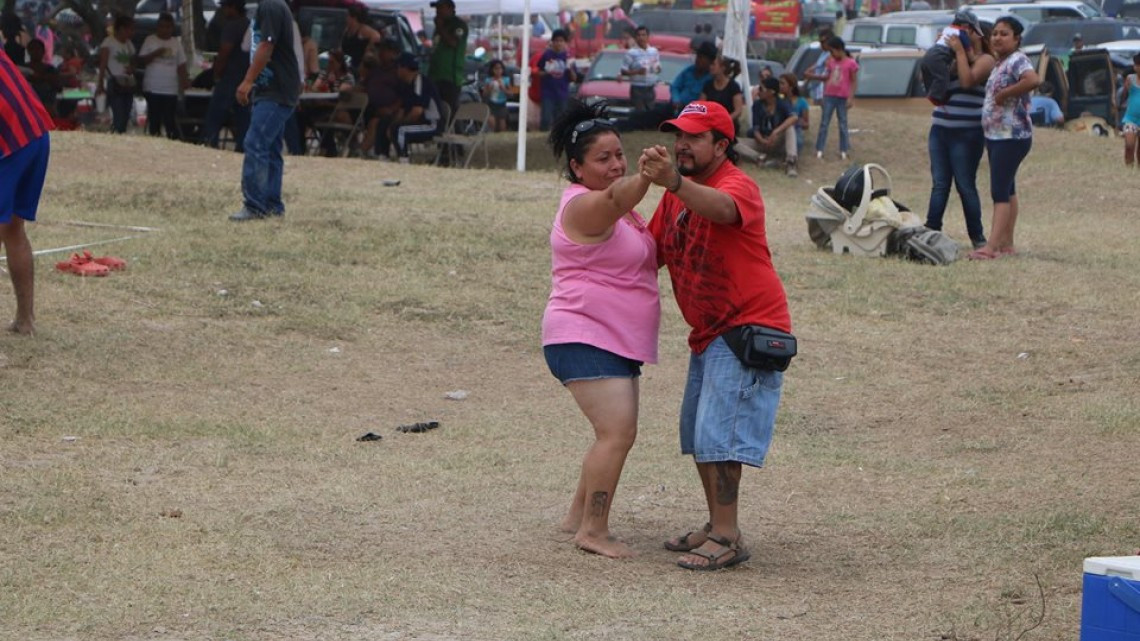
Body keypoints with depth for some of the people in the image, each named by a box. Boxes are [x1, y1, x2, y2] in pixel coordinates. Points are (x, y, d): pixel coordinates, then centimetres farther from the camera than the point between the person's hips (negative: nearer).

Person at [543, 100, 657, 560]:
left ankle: (578, 516, 27)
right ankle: (593, 531, -14)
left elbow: (646, 254, 22)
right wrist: (645, 177, -58)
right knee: (617, 431, -18)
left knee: (616, 433, 17)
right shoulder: (583, 206, -15)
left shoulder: (615, 209, 17)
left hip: (617, 342, 11)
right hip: (584, 337, -11)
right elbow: (615, 199, -38)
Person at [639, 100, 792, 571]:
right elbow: (653, 251, 18)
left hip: (747, 329, -10)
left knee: (719, 432, -15)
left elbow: (721, 209, -43)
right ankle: (717, 527, 24)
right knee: (697, 435, 14)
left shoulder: (738, 184, -17)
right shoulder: (678, 193, 11)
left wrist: (673, 182, -59)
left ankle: (727, 539, -12)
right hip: (709, 332, 10)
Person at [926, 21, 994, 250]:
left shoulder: (985, 60, -1)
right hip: (940, 129, 6)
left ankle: (977, 237, 4)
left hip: (967, 134, -6)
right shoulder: (953, 59, 18)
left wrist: (959, 51, -11)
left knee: (965, 186, -3)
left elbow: (968, 81, -17)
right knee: (939, 185, 6)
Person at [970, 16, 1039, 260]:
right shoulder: (999, 63, 14)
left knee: (1000, 191, -13)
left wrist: (1004, 94, -25)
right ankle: (1006, 244, 19)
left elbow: (1033, 80, -33)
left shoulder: (1018, 60, -15)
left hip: (1012, 137, -10)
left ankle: (991, 247, -17)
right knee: (1006, 190, 14)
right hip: (996, 136, 10)